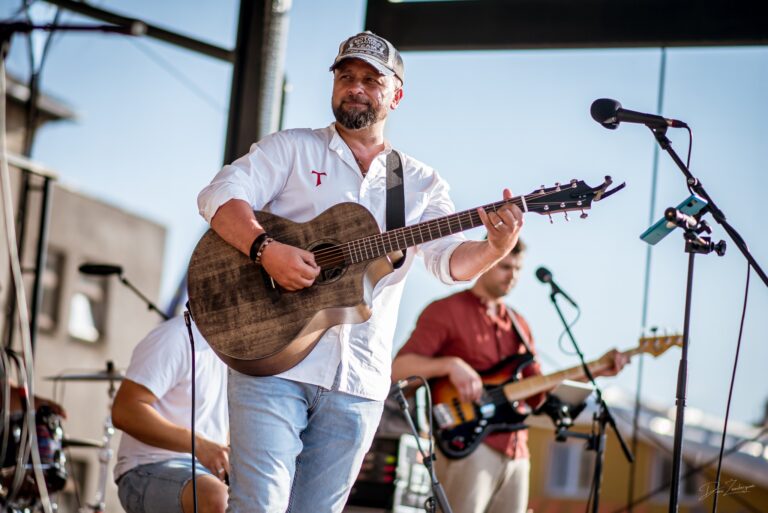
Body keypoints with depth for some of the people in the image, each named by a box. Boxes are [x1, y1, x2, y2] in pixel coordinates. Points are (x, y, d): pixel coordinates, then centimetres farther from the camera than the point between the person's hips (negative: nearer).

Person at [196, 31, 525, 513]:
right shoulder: (291, 149, 7)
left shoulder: (422, 183, 14)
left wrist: (497, 249, -22)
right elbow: (220, 196, -6)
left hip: (359, 380, 3)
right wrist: (267, 250, -24)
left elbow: (450, 260, 0)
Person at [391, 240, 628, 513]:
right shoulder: (446, 312, 0)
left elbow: (536, 394, 20)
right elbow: (399, 368, -10)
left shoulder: (518, 324, 21)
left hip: (515, 452, 7)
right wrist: (451, 365, -26)